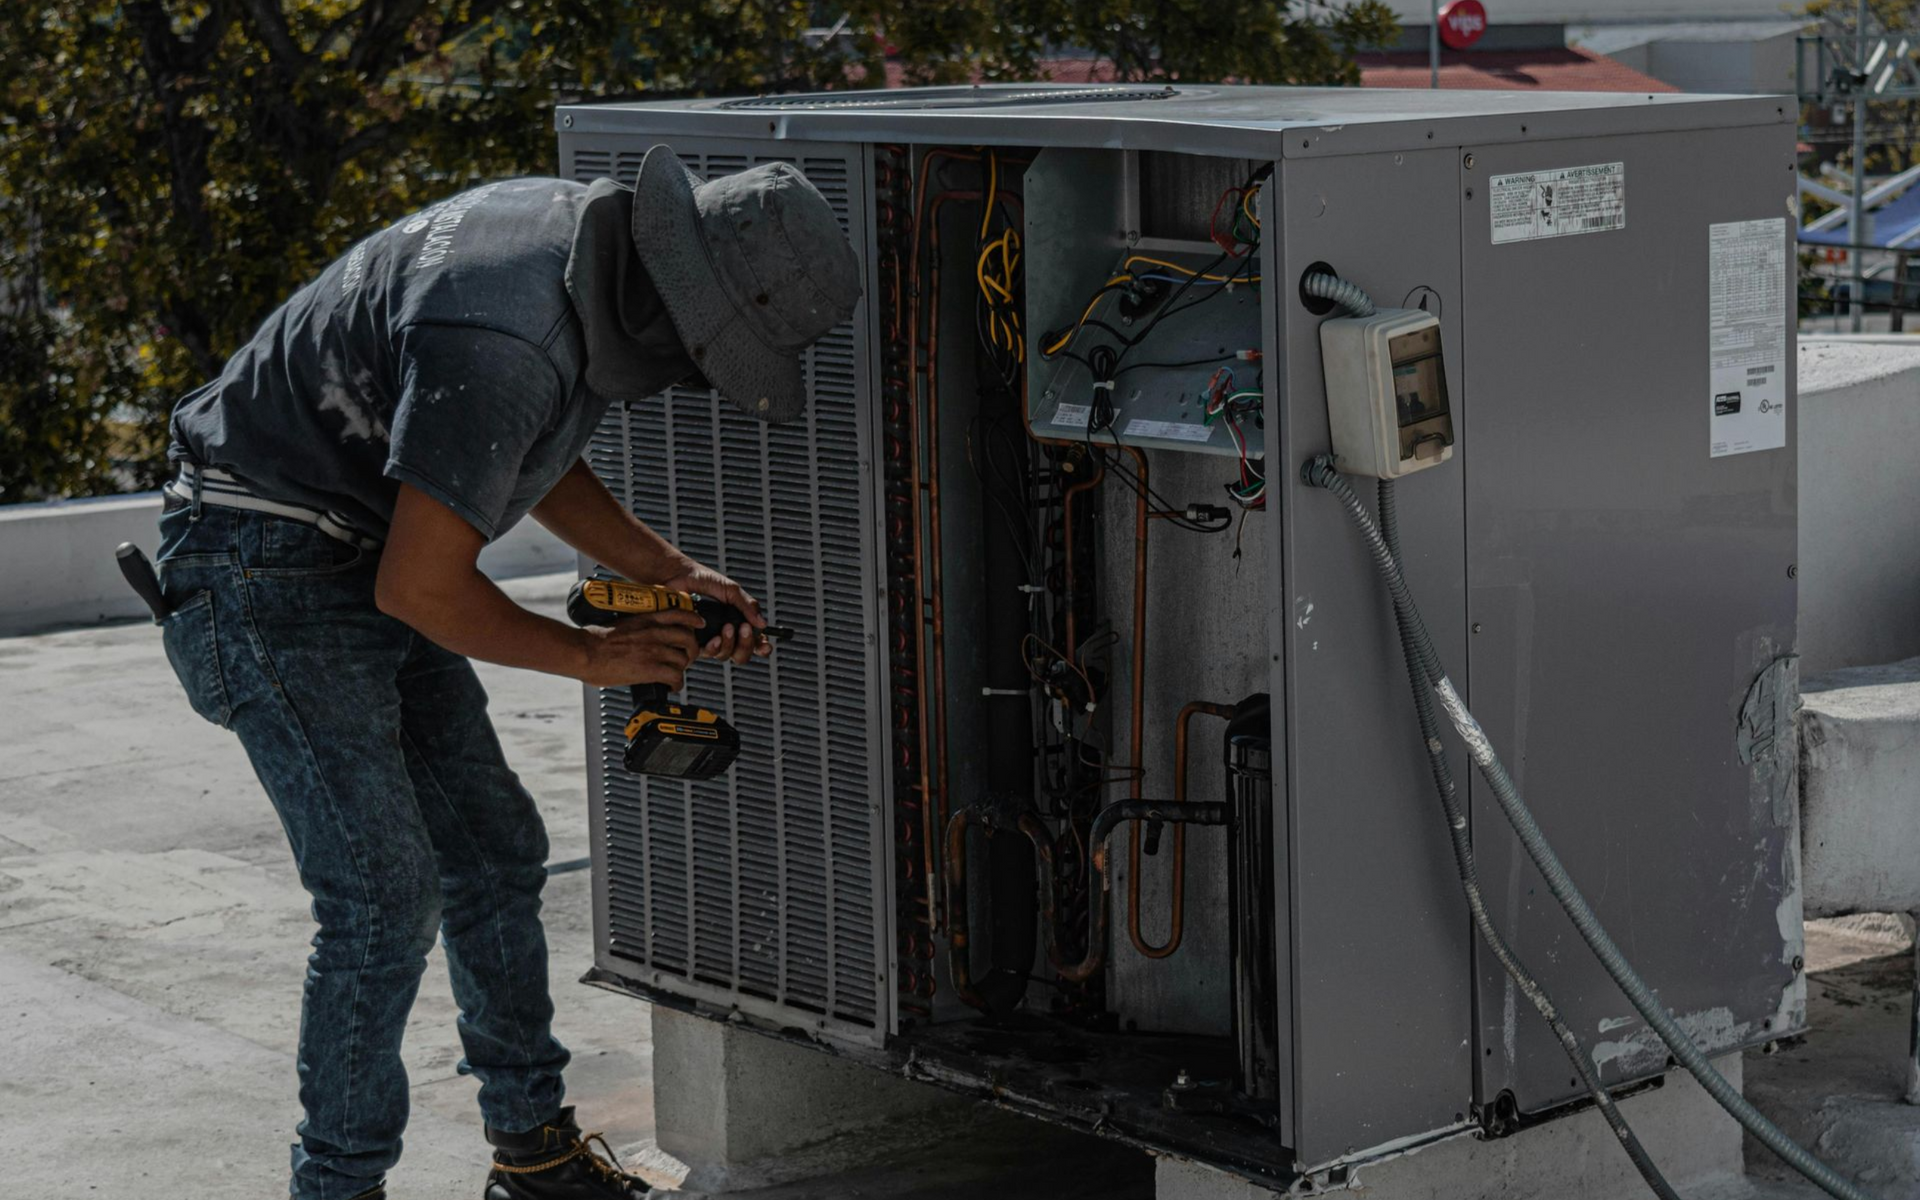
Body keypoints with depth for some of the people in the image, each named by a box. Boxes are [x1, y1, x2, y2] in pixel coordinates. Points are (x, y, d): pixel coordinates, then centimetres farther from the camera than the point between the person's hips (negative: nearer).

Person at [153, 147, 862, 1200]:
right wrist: (589, 657, -13)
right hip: (271, 570, -10)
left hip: (369, 551, 10)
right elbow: (420, 590, -27)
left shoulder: (587, 235, -1)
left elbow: (537, 465, 14)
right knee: (384, 893, -11)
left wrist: (673, 576, 4)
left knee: (492, 848, 12)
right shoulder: (503, 343, -32)